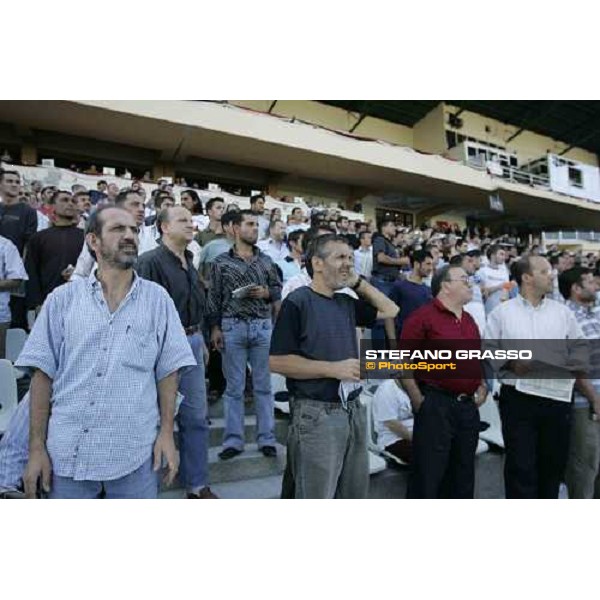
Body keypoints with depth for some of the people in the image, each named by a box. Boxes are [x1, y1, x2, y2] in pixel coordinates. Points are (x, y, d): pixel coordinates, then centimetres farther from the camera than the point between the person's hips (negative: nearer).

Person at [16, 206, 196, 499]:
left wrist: (167, 432, -4)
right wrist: (37, 447, -1)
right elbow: (43, 373, 1)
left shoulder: (158, 299, -1)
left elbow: (168, 369, 0)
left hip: (135, 453, 0)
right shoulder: (62, 299, 0)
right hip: (68, 453, 1)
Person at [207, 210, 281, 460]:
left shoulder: (266, 260, 9)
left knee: (263, 385, 8)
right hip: (232, 327, -2)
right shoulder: (221, 262, 1)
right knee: (234, 387, 6)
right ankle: (233, 440, 17)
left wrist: (266, 293, -8)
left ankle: (266, 439, 18)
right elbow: (214, 297, 0)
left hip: (263, 327, 2)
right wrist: (215, 328, -5)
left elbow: (278, 288, 13)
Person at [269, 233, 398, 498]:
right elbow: (277, 362, -17)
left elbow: (390, 310, 20)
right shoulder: (298, 302, -12)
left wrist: (359, 282, 8)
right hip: (317, 414, -7)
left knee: (354, 494, 20)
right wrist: (334, 368, -20)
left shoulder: (347, 303, 10)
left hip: (354, 411, 8)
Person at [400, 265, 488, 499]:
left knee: (463, 475, 20)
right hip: (435, 404, -8)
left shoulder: (470, 321, 15)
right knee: (428, 476, 2)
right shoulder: (423, 317, -11)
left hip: (469, 406, 8)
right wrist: (418, 400, -14)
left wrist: (482, 386, 12)